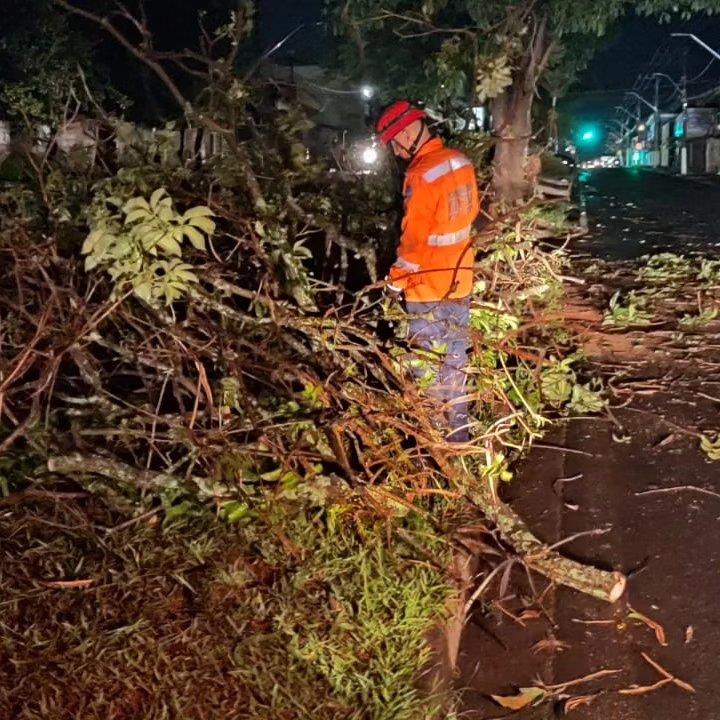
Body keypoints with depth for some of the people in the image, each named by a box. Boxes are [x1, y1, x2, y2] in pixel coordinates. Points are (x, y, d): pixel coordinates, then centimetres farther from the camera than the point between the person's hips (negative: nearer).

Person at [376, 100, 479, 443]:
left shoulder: (422, 175, -21)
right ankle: (458, 430, 26)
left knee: (427, 363, 4)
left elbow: (415, 238, -18)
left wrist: (396, 278, -5)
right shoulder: (460, 162, 3)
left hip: (428, 285, -8)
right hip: (460, 279, 8)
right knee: (455, 357, 16)